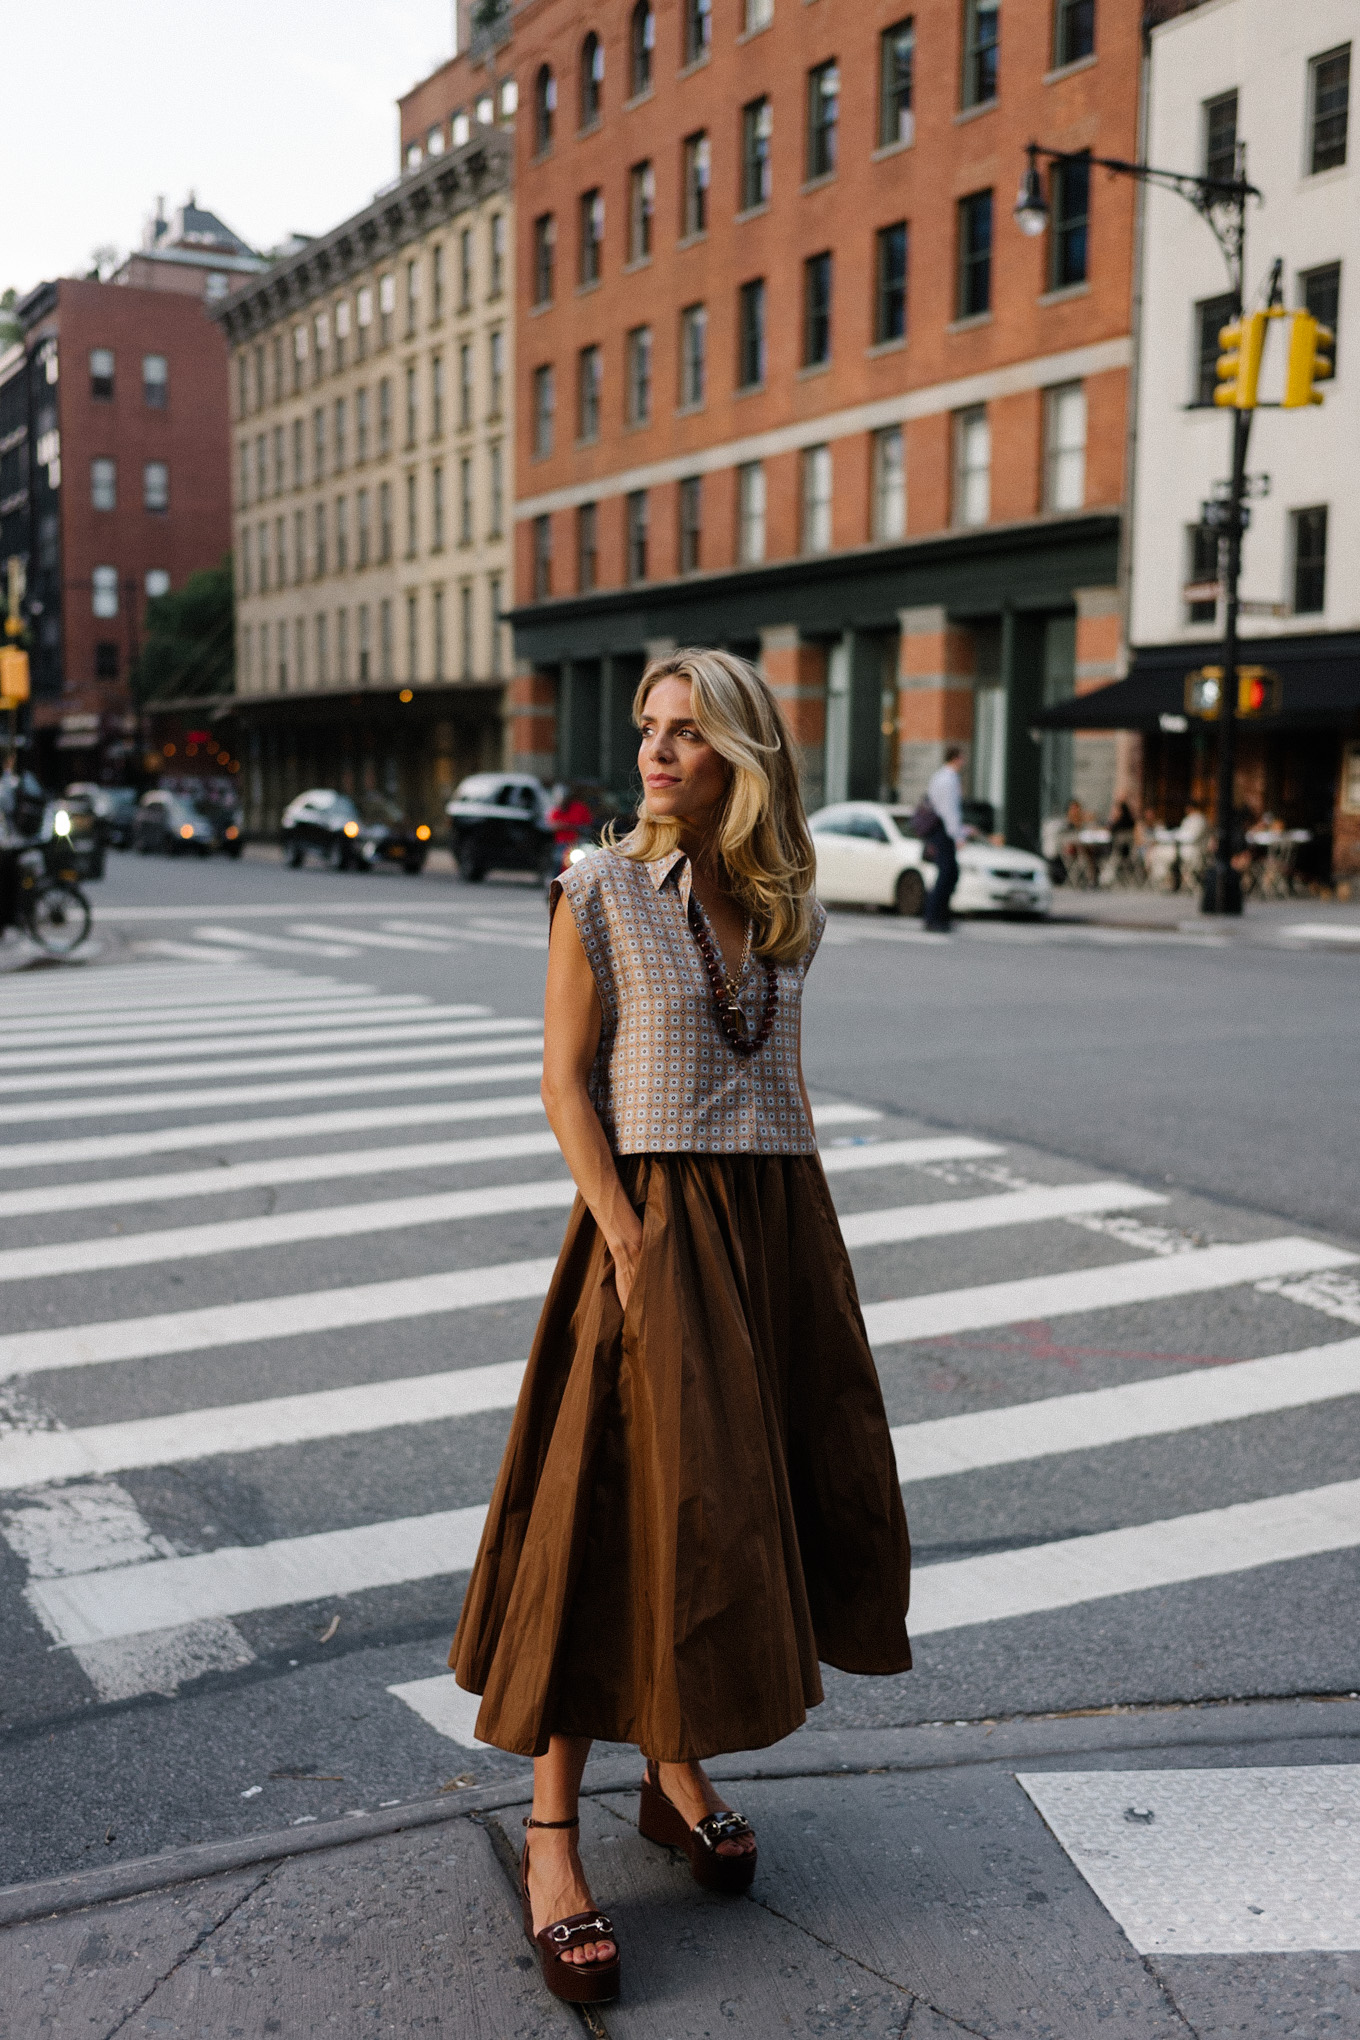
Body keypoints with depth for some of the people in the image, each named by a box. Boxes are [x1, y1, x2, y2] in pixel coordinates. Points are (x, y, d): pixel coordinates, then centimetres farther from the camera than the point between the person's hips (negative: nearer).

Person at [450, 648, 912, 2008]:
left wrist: (804, 1248, 10)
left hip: (779, 1222, 5)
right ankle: (550, 1830, 6)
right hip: (651, 1220, -5)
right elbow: (564, 1082, -7)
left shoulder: (787, 907, 9)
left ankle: (678, 1775, 27)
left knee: (743, 1502, 9)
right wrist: (630, 1248, -15)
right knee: (617, 1516, -6)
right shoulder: (598, 891, -4)